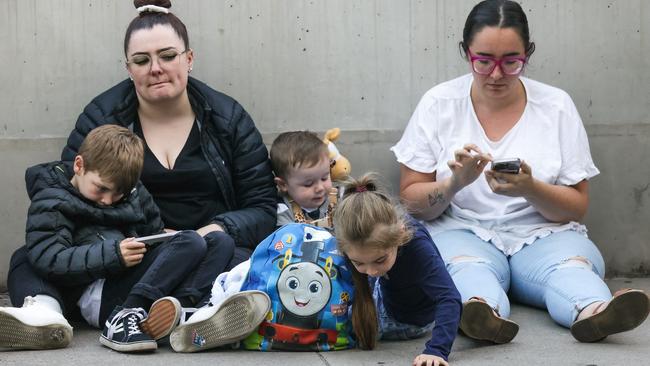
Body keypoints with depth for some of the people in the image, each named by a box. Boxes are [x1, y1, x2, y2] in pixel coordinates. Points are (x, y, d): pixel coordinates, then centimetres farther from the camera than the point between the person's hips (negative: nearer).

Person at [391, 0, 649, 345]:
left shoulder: (557, 105, 3)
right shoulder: (438, 103, 2)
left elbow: (576, 208, 4)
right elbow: (411, 203, 3)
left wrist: (530, 189, -17)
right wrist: (455, 183, -18)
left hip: (543, 234, 1)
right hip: (462, 231, -1)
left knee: (572, 263, -32)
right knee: (467, 265, -35)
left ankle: (592, 311, -63)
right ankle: (481, 311, -66)